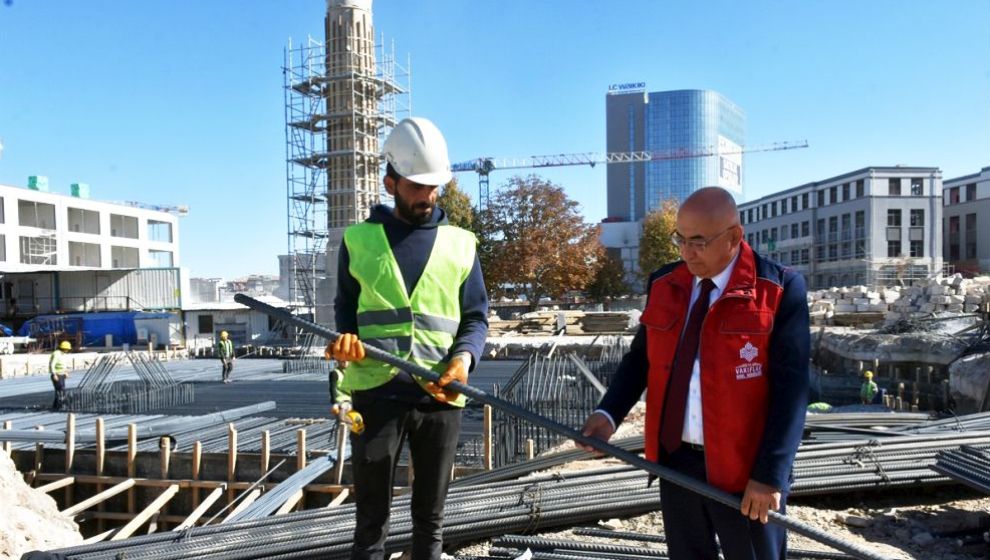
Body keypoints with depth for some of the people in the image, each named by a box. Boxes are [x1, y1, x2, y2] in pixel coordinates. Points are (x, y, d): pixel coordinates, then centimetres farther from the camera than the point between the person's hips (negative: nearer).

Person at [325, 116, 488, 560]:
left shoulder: (460, 244, 9)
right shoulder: (359, 238, 7)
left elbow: (476, 317, 8)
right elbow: (345, 307, 12)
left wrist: (465, 355, -13)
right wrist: (346, 337, -10)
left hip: (440, 395, 1)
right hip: (375, 393, -1)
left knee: (430, 516, 14)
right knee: (371, 518, 7)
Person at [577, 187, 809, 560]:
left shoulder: (780, 289, -11)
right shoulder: (663, 284, 4)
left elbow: (790, 389, -13)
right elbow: (640, 357, 10)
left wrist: (770, 475, -17)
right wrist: (610, 413, -6)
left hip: (744, 469, -4)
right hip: (676, 461, 5)